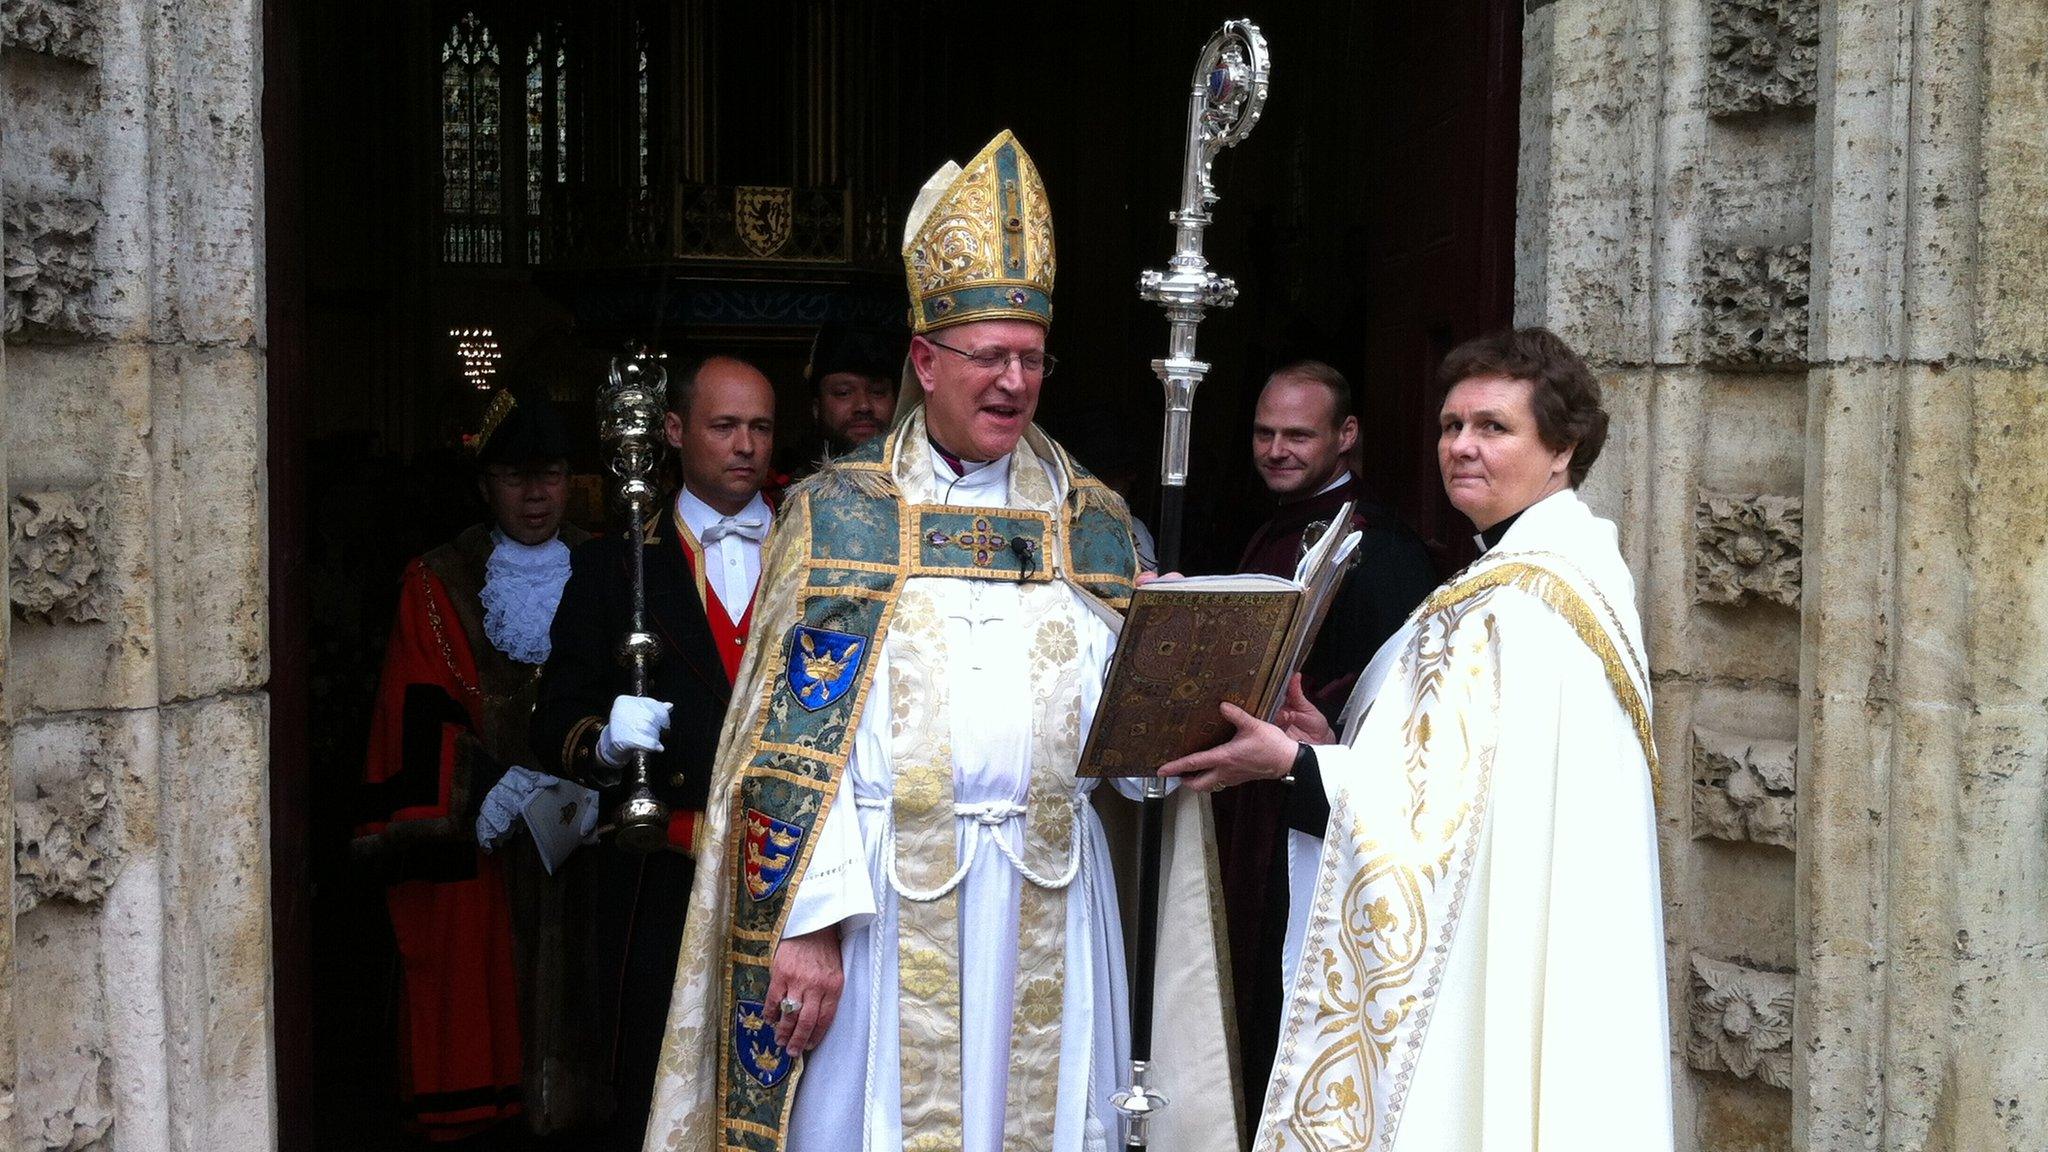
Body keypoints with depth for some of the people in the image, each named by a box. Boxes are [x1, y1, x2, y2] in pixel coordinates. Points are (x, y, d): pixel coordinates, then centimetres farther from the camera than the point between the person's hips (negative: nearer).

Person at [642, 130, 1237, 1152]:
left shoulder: (1096, 524, 10)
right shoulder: (838, 514, 2)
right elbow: (792, 735, -5)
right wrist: (804, 918, -12)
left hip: (1050, 904, 3)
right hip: (882, 897, -2)